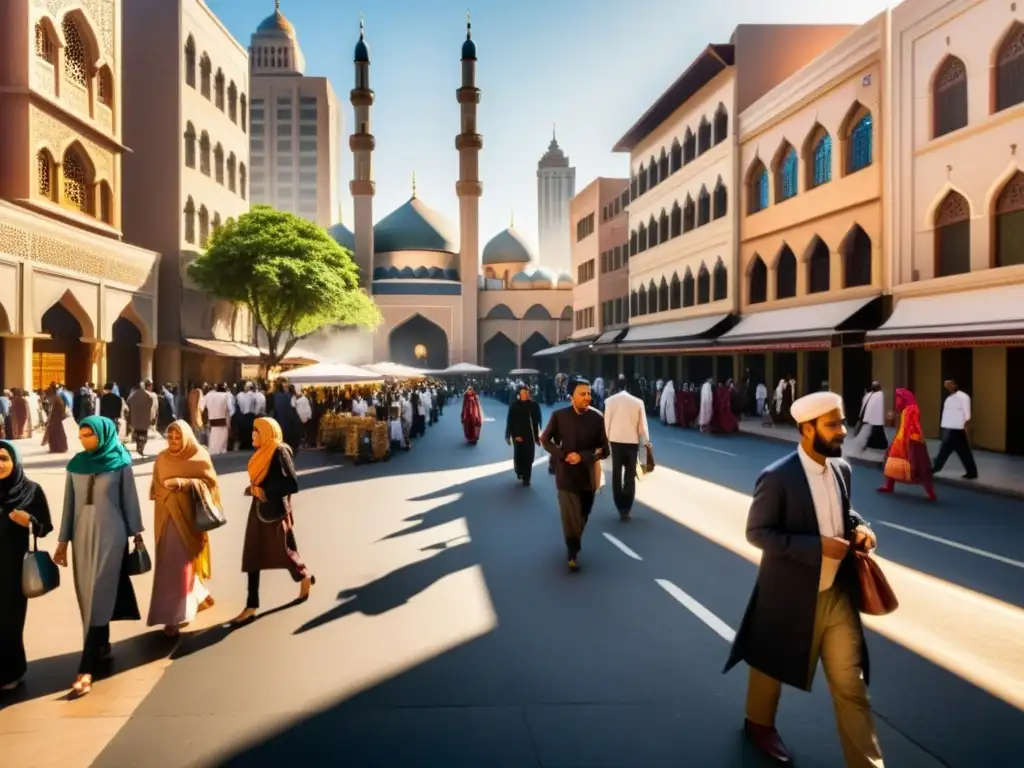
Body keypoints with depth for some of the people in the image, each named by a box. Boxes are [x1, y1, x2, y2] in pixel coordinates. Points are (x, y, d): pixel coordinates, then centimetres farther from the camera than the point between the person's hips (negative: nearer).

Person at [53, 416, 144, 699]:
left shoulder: (120, 464, -7)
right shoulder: (76, 465, 3)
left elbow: (130, 499, -1)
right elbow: (69, 503, 8)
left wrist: (137, 533, 3)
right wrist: (63, 540, 9)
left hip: (111, 536, -4)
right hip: (83, 536, 4)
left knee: (99, 596, -6)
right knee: (89, 595, 11)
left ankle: (86, 669, -7)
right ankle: (102, 646, 30)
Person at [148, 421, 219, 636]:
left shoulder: (200, 457, -6)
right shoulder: (162, 458, 7)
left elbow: (210, 483, -10)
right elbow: (155, 486, 16)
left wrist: (183, 483, -21)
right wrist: (161, 493, -6)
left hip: (188, 518, -5)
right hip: (166, 518, 5)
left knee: (180, 564, -5)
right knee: (168, 565, 7)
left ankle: (173, 617, 1)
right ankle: (196, 597, 28)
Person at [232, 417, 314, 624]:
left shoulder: (280, 452, -17)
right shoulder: (263, 452, 7)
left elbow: (292, 484, -22)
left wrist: (265, 492, -20)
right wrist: (254, 489, 1)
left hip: (275, 512, -8)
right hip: (259, 510, 8)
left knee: (282, 552, 8)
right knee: (252, 556, 7)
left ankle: (305, 577, 36)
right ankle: (252, 606, 13)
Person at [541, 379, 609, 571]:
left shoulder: (597, 418, -7)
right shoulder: (559, 416, -8)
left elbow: (604, 449, -5)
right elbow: (545, 440, 1)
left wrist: (582, 456, -19)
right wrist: (563, 455, -13)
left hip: (588, 475, 2)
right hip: (567, 474, -2)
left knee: (583, 516, 19)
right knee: (571, 517, -2)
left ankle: (575, 546, 44)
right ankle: (573, 553, 17)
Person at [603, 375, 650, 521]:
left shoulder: (610, 401, -7)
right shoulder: (637, 401, -6)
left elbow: (606, 422, -3)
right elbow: (642, 423, -2)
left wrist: (605, 439, 9)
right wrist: (646, 441, 10)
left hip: (615, 440, 0)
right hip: (632, 441, 0)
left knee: (616, 474, 13)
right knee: (630, 475, 8)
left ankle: (620, 507, 16)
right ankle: (627, 508, 7)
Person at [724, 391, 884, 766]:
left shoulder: (841, 468, 1)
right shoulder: (777, 477, -20)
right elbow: (756, 532, -19)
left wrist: (859, 526, -6)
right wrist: (817, 546, -25)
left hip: (837, 593, 5)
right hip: (791, 593, -5)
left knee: (850, 683, 9)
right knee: (773, 664, 19)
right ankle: (759, 722, 47)